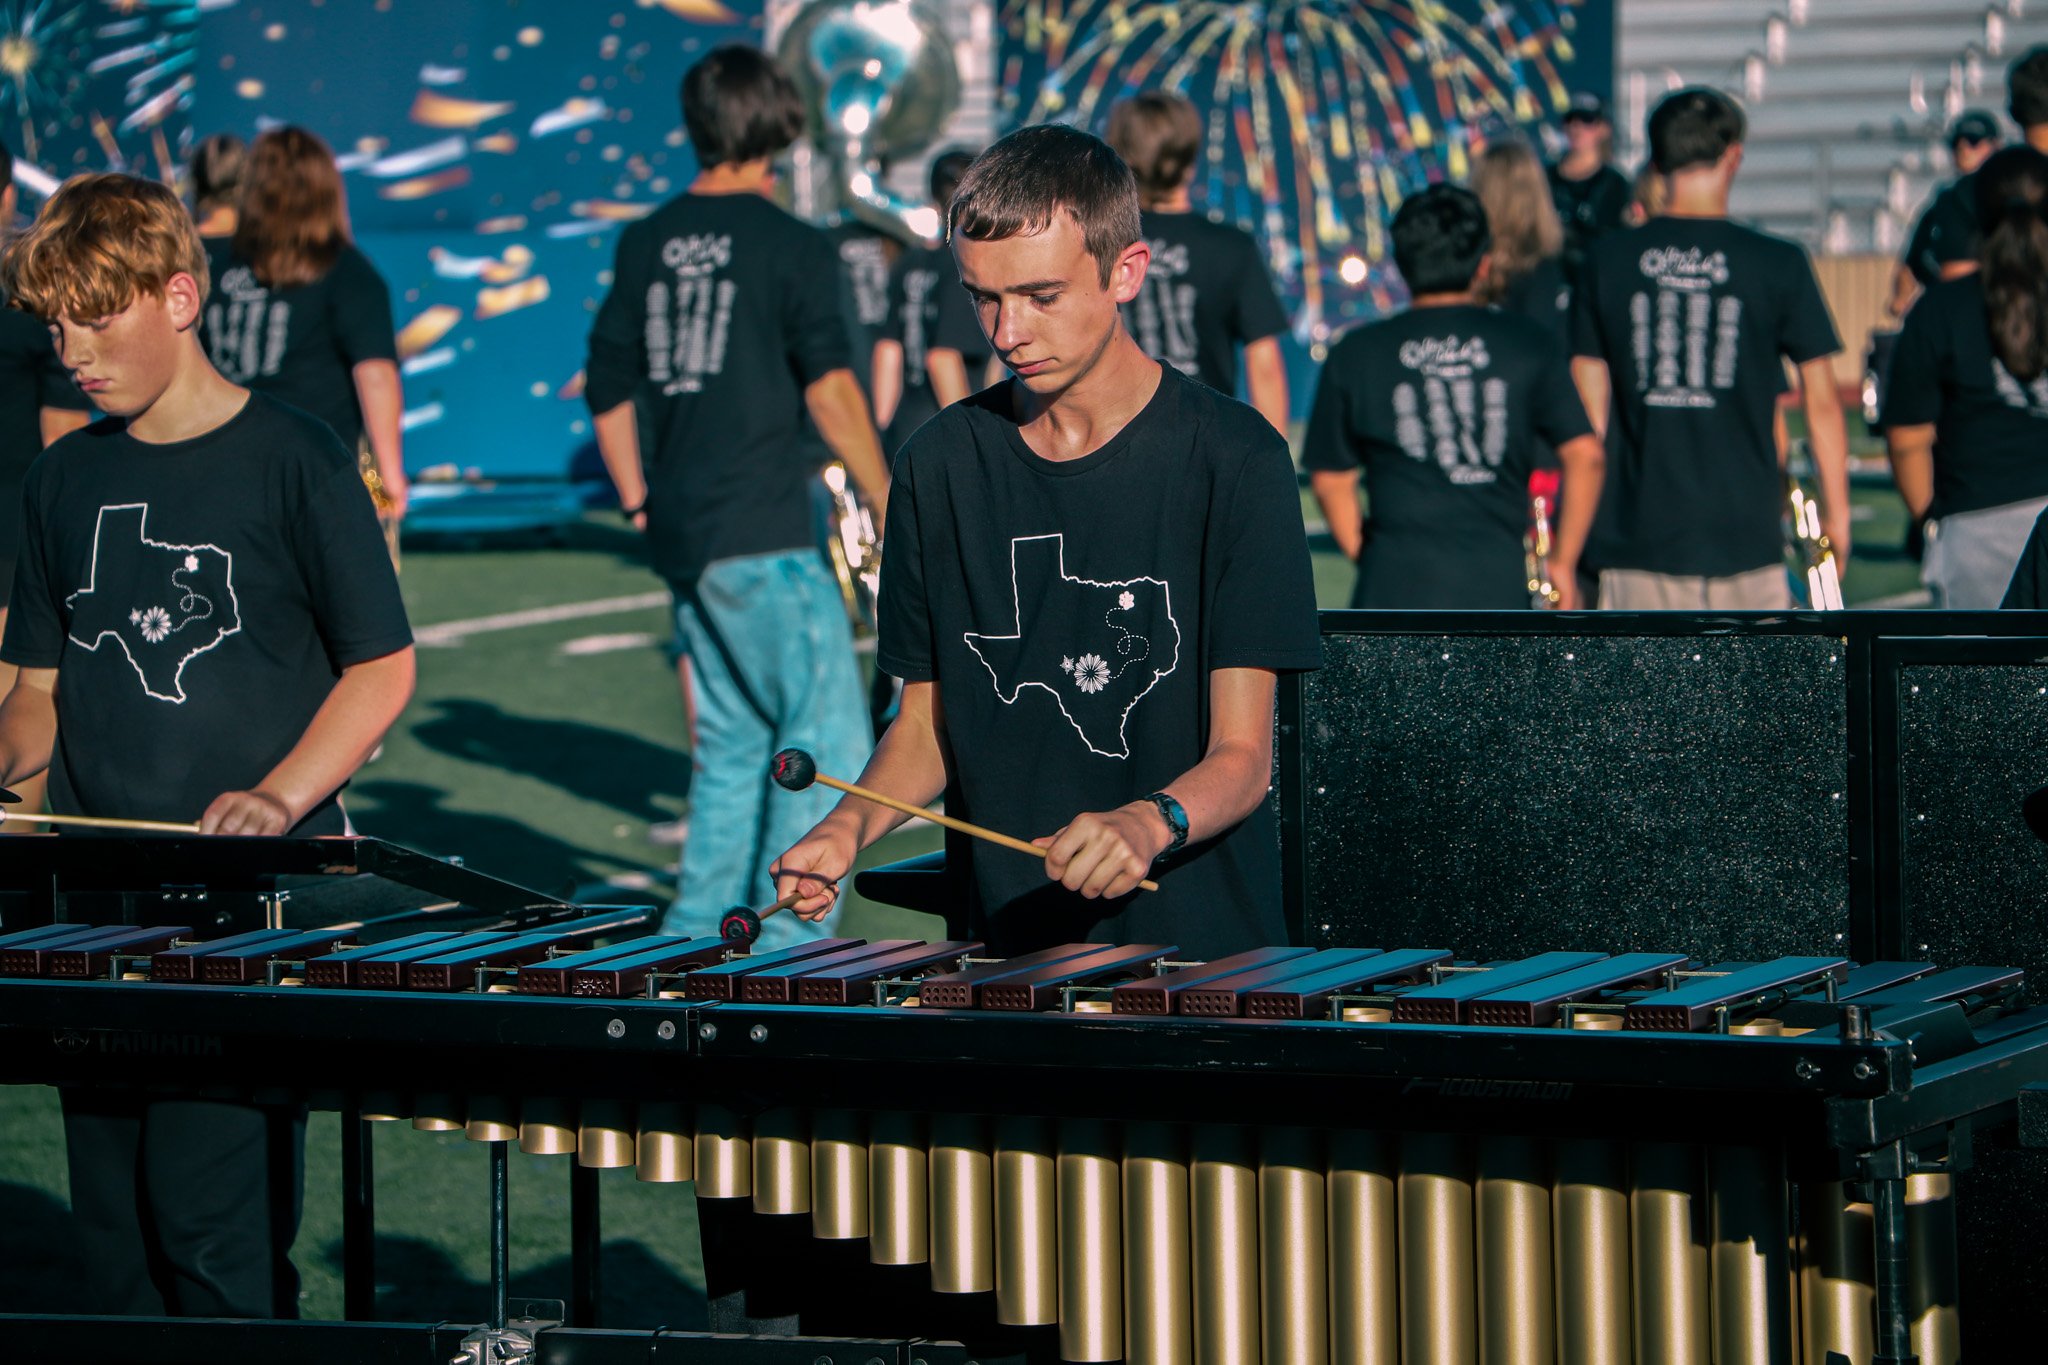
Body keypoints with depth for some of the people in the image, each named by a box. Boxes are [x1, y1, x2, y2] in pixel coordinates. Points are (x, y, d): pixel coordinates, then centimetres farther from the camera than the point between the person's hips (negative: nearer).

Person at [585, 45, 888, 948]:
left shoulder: (647, 241, 9)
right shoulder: (790, 246, -8)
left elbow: (609, 388, 14)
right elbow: (829, 390, -14)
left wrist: (640, 503, 23)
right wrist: (887, 501, -9)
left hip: (681, 534, 7)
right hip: (763, 535, -7)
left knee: (731, 738, 16)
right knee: (826, 737, -3)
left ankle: (695, 936, 16)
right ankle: (785, 942, -9)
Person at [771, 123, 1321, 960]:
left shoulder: (1232, 458, -3)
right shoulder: (941, 465, 10)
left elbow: (1242, 754, -7)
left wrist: (1151, 824, -28)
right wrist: (851, 825, -5)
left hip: (1199, 942, -3)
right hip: (1005, 944, 3)